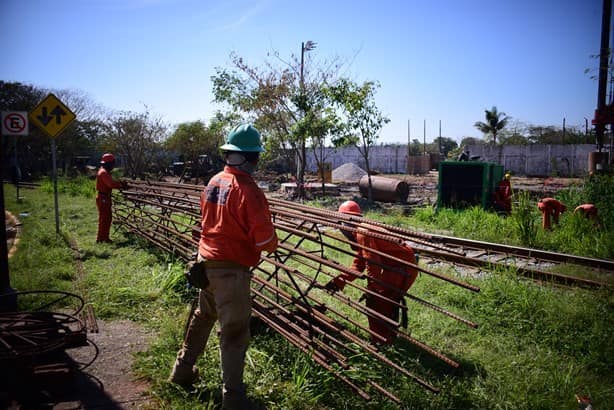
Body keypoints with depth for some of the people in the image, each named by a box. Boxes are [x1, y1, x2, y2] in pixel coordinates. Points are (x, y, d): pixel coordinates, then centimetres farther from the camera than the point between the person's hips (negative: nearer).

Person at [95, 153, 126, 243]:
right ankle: (100, 239, 2)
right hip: (103, 198, -11)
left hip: (106, 198, 11)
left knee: (108, 218, 16)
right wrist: (122, 186, -19)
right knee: (103, 219, -4)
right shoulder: (103, 172, -18)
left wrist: (121, 183, 3)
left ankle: (105, 237, 24)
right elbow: (111, 184, -27)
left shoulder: (105, 172, 16)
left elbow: (112, 182, 16)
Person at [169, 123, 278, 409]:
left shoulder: (213, 182, 4)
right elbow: (265, 239, -19)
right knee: (234, 332, 3)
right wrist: (273, 245, 2)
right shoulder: (248, 190, -19)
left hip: (206, 261, 8)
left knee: (203, 316, 26)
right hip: (231, 269, -8)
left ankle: (183, 370, 42)